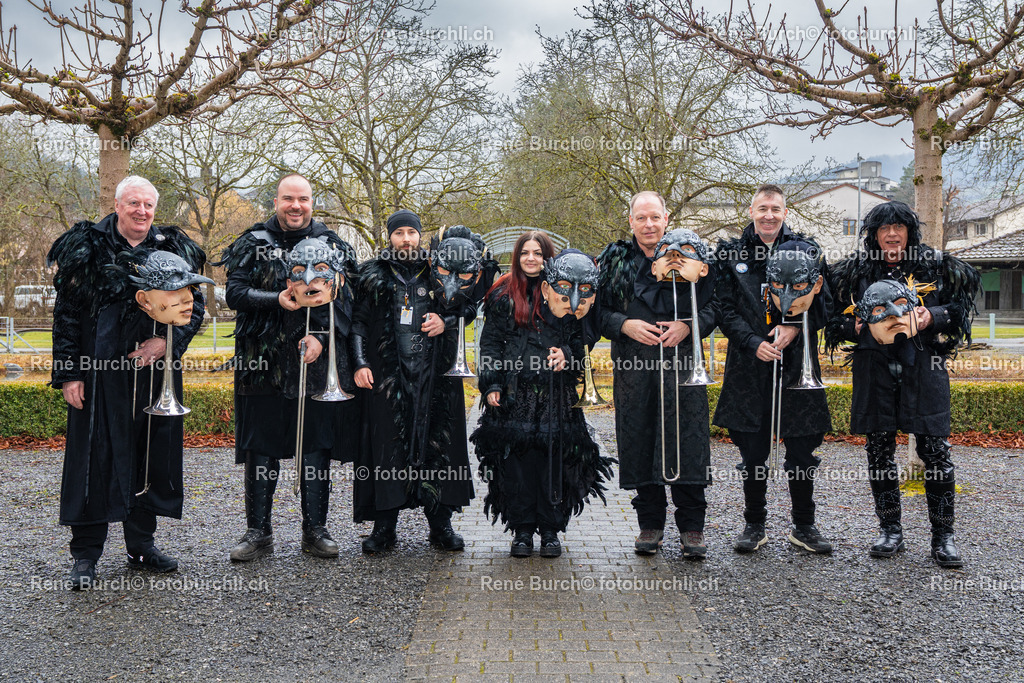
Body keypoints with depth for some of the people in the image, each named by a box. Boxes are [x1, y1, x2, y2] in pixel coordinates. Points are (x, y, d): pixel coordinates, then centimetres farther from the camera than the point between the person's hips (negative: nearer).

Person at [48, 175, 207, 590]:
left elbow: (195, 306, 8)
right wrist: (68, 374, -7)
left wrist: (166, 341, -9)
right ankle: (86, 554, 10)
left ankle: (141, 544, 23)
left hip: (156, 369, 3)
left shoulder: (174, 251, 7)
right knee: (95, 455, -1)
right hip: (101, 371, -3)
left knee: (153, 454, 9)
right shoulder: (87, 249, 0)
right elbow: (66, 314, -1)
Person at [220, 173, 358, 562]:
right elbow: (235, 293, -1)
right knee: (260, 448, 4)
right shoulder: (254, 244, 6)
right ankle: (258, 531, 16)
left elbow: (346, 300, 3)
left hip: (317, 362, 1)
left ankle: (315, 530, 18)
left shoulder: (332, 245, 8)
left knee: (317, 446, 6)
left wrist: (322, 336, -12)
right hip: (264, 363, -1)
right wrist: (278, 300, -18)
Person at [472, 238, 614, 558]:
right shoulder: (503, 295, 10)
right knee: (516, 459, -2)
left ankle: (550, 530, 10)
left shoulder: (564, 295, 10)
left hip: (555, 395, 0)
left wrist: (566, 353, -9)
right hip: (514, 393, 0)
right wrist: (491, 385, -2)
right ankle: (522, 529, 9)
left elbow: (580, 341, 14)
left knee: (553, 460, -1)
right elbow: (490, 343, 8)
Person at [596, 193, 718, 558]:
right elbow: (597, 310, 9)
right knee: (639, 442, 3)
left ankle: (692, 527, 8)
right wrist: (625, 325, -9)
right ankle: (650, 524, 17)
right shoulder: (614, 259, 10)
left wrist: (687, 326, -10)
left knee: (686, 440, -3)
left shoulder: (690, 253, 8)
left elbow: (714, 304, 7)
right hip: (632, 366, 1)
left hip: (681, 362, -1)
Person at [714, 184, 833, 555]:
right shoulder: (730, 254, 6)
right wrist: (753, 342, -12)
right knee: (752, 451, 6)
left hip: (796, 362, 1)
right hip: (749, 365, 0)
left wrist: (796, 328, -11)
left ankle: (804, 526, 21)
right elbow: (725, 309, 1)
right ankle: (754, 526, 20)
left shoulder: (806, 251, 7)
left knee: (802, 451, 6)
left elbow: (824, 302, 6)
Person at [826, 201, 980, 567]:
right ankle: (890, 530, 18)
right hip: (874, 368, 2)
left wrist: (933, 317, -10)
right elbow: (835, 316, 13)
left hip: (923, 367, -1)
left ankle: (943, 537, 7)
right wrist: (855, 327, -7)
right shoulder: (854, 271, 7)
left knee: (935, 451, -4)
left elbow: (960, 306, 9)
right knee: (879, 451, 5)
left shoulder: (935, 265, 5)